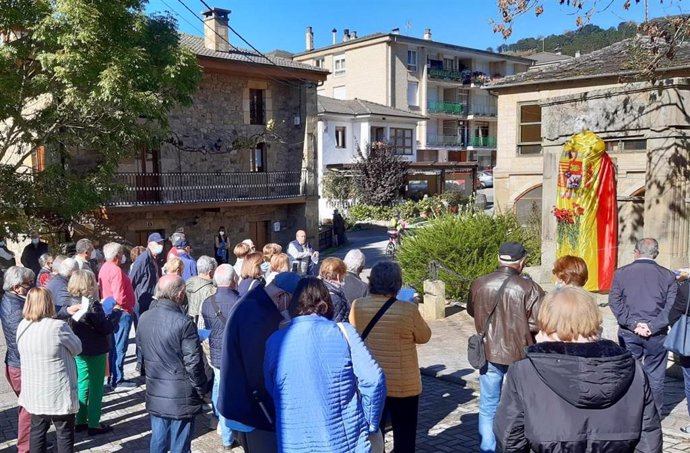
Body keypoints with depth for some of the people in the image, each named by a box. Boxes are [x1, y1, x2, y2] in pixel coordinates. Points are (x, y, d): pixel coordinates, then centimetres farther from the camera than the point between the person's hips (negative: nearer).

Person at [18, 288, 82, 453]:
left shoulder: (22, 326, -3)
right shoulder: (57, 326, -21)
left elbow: (22, 351, 12)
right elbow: (77, 348, -7)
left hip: (34, 392, 6)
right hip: (58, 392, -6)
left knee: (37, 431, 19)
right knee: (65, 434, 8)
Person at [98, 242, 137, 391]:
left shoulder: (104, 268, 10)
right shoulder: (116, 270, -20)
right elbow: (119, 297, -24)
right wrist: (127, 307, -9)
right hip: (122, 312, -10)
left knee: (114, 346, 17)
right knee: (120, 348, -2)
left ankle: (113, 377, 25)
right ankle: (118, 381, 4)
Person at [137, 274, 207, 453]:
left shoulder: (144, 318, 0)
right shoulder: (183, 323, -21)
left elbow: (142, 350, 11)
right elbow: (193, 363, -18)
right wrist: (201, 389, -4)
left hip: (155, 395, 6)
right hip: (181, 398, -6)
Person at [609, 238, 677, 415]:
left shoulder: (621, 273, -2)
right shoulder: (668, 276, -2)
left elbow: (615, 301, -7)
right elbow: (672, 306, -7)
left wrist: (633, 324, -8)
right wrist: (653, 326, -11)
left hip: (628, 333, 1)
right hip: (656, 334, 0)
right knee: (655, 375, 10)